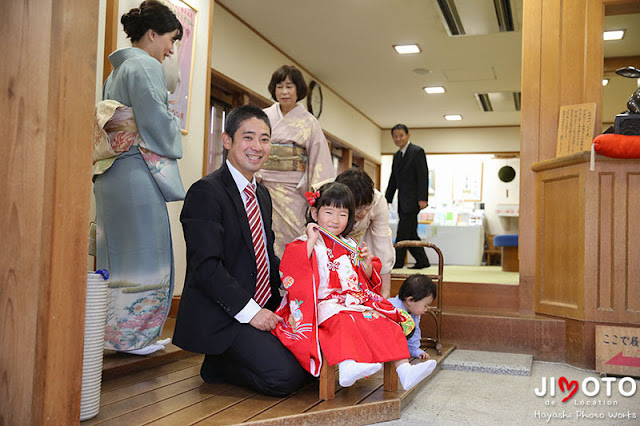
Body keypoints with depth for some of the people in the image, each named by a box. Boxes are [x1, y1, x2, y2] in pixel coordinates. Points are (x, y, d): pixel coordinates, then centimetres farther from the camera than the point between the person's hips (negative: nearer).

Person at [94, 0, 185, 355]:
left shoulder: (117, 70, 21)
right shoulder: (146, 66, -7)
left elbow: (106, 123, 20)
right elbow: (157, 121, -15)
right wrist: (176, 126, 4)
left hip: (111, 172, 9)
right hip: (138, 170, -9)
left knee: (117, 252, 13)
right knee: (143, 252, -3)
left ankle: (113, 331, 22)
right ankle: (131, 334, 4)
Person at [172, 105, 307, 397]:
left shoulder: (262, 195, 15)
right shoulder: (206, 192, -13)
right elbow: (206, 267, -20)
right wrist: (249, 311, -22)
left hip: (263, 308, 9)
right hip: (220, 317, -9)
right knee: (285, 376, -22)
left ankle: (229, 359, 11)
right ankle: (217, 364, 4)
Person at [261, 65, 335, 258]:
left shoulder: (309, 122, 5)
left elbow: (319, 159, 1)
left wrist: (318, 193, -8)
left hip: (292, 191, -2)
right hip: (263, 188, 2)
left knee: (289, 237, -5)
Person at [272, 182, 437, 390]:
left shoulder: (350, 245, 20)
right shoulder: (307, 243, 2)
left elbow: (367, 280, 25)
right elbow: (292, 271, -18)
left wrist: (367, 264, 3)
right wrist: (311, 241, -18)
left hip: (357, 302, 6)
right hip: (327, 303, -6)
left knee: (387, 324, -14)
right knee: (342, 323, -37)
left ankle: (404, 369, -19)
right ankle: (347, 366, -52)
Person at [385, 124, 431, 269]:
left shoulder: (417, 151, -6)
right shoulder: (397, 156, 17)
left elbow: (423, 176, -13)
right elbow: (393, 180, 21)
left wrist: (423, 199, -19)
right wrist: (387, 200, 17)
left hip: (413, 200, -8)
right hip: (403, 201, 8)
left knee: (403, 232, -7)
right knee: (410, 233, 9)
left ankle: (397, 262, -1)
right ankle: (422, 261, 17)